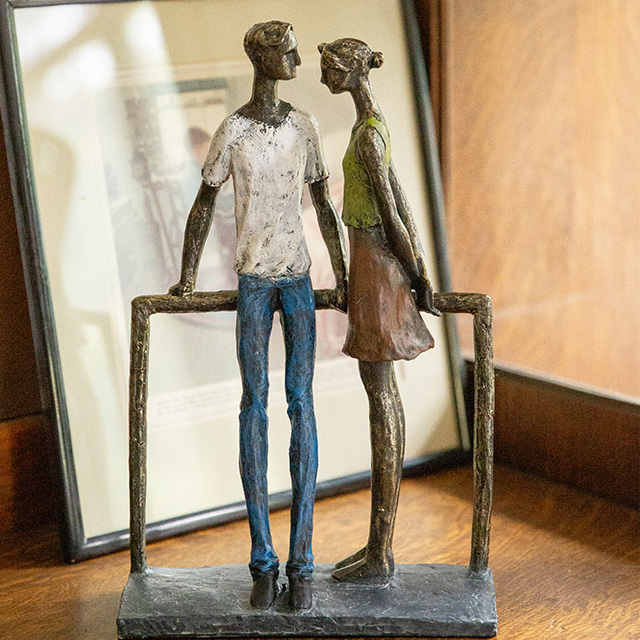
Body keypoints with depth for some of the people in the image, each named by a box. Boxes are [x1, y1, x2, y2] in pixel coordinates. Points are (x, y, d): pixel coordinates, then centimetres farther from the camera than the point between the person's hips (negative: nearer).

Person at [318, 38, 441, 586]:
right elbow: (400, 202, 16)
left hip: (376, 267, -11)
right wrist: (418, 269, 14)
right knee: (385, 395, 11)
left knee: (381, 401, -6)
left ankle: (380, 558, 2)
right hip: (378, 265, 11)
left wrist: (415, 276, -9)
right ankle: (381, 546, 20)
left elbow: (390, 213, -18)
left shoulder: (367, 136, -18)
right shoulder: (374, 125, 16)